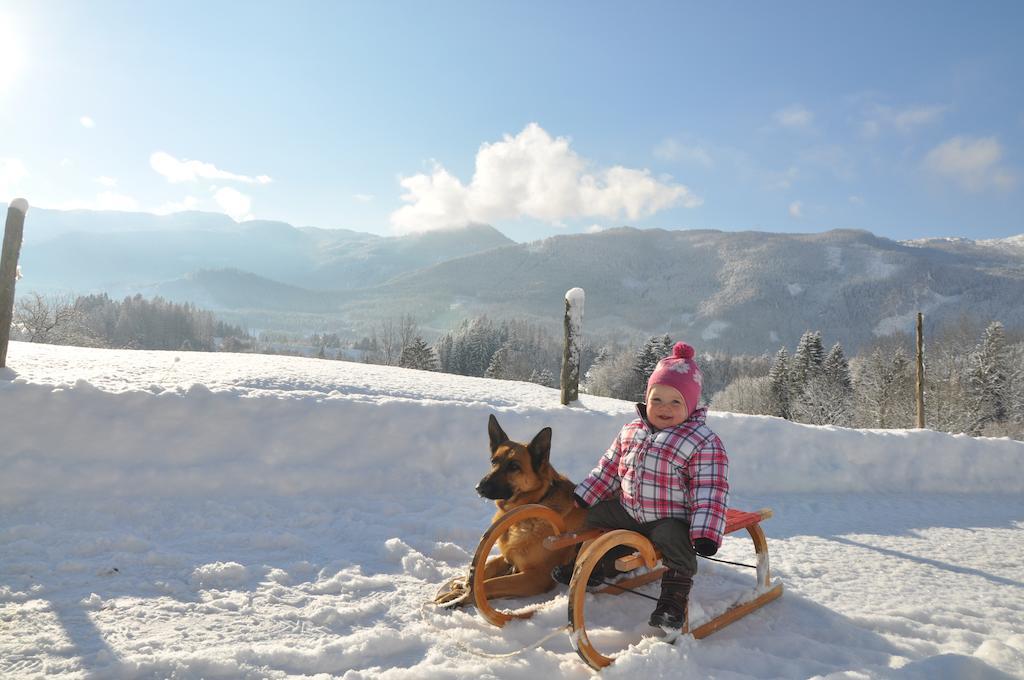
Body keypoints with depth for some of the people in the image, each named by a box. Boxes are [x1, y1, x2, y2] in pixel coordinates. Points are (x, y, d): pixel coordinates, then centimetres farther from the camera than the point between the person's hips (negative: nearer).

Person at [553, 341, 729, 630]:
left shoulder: (704, 442, -16)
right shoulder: (631, 431, 3)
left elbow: (710, 491, -19)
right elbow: (609, 468, 14)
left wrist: (706, 532, -29)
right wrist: (583, 497, 12)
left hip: (672, 518, -6)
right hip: (628, 510, 6)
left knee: (674, 540, -34)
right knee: (595, 515, 11)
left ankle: (674, 598, -10)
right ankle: (593, 565, 35)